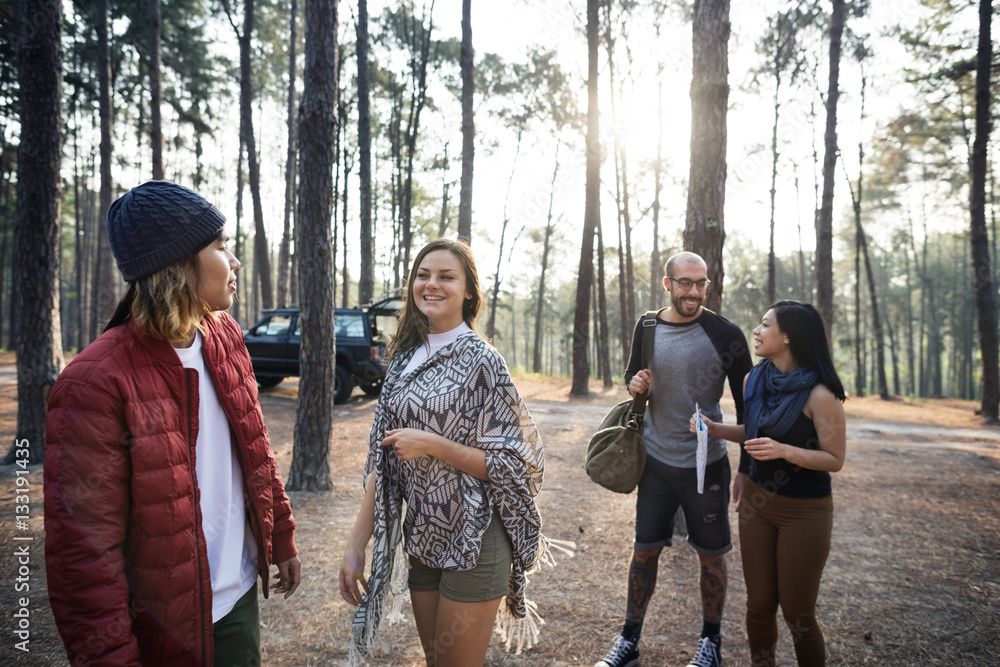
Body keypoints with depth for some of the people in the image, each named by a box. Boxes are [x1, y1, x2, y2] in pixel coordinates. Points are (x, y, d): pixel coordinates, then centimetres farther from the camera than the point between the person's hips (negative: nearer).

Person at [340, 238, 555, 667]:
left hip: (474, 540, -5)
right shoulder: (405, 359, 5)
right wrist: (356, 545, 2)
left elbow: (510, 462, -12)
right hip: (420, 536, 6)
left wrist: (431, 444, -21)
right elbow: (382, 462, 6)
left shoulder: (480, 360, -11)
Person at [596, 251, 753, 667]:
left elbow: (746, 402, -3)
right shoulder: (647, 328, 0)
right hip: (656, 460, 3)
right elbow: (632, 374, 16)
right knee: (644, 550, 10)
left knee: (711, 554, 11)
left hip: (707, 464, -2)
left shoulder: (725, 335, -10)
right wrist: (634, 384, -9)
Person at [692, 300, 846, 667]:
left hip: (804, 512, -5)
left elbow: (835, 459, -14)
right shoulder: (756, 379, 1)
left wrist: (785, 451, -29)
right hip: (757, 502, 5)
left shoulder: (819, 394, -19)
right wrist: (715, 428, -2)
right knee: (759, 604, 13)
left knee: (797, 612, 6)